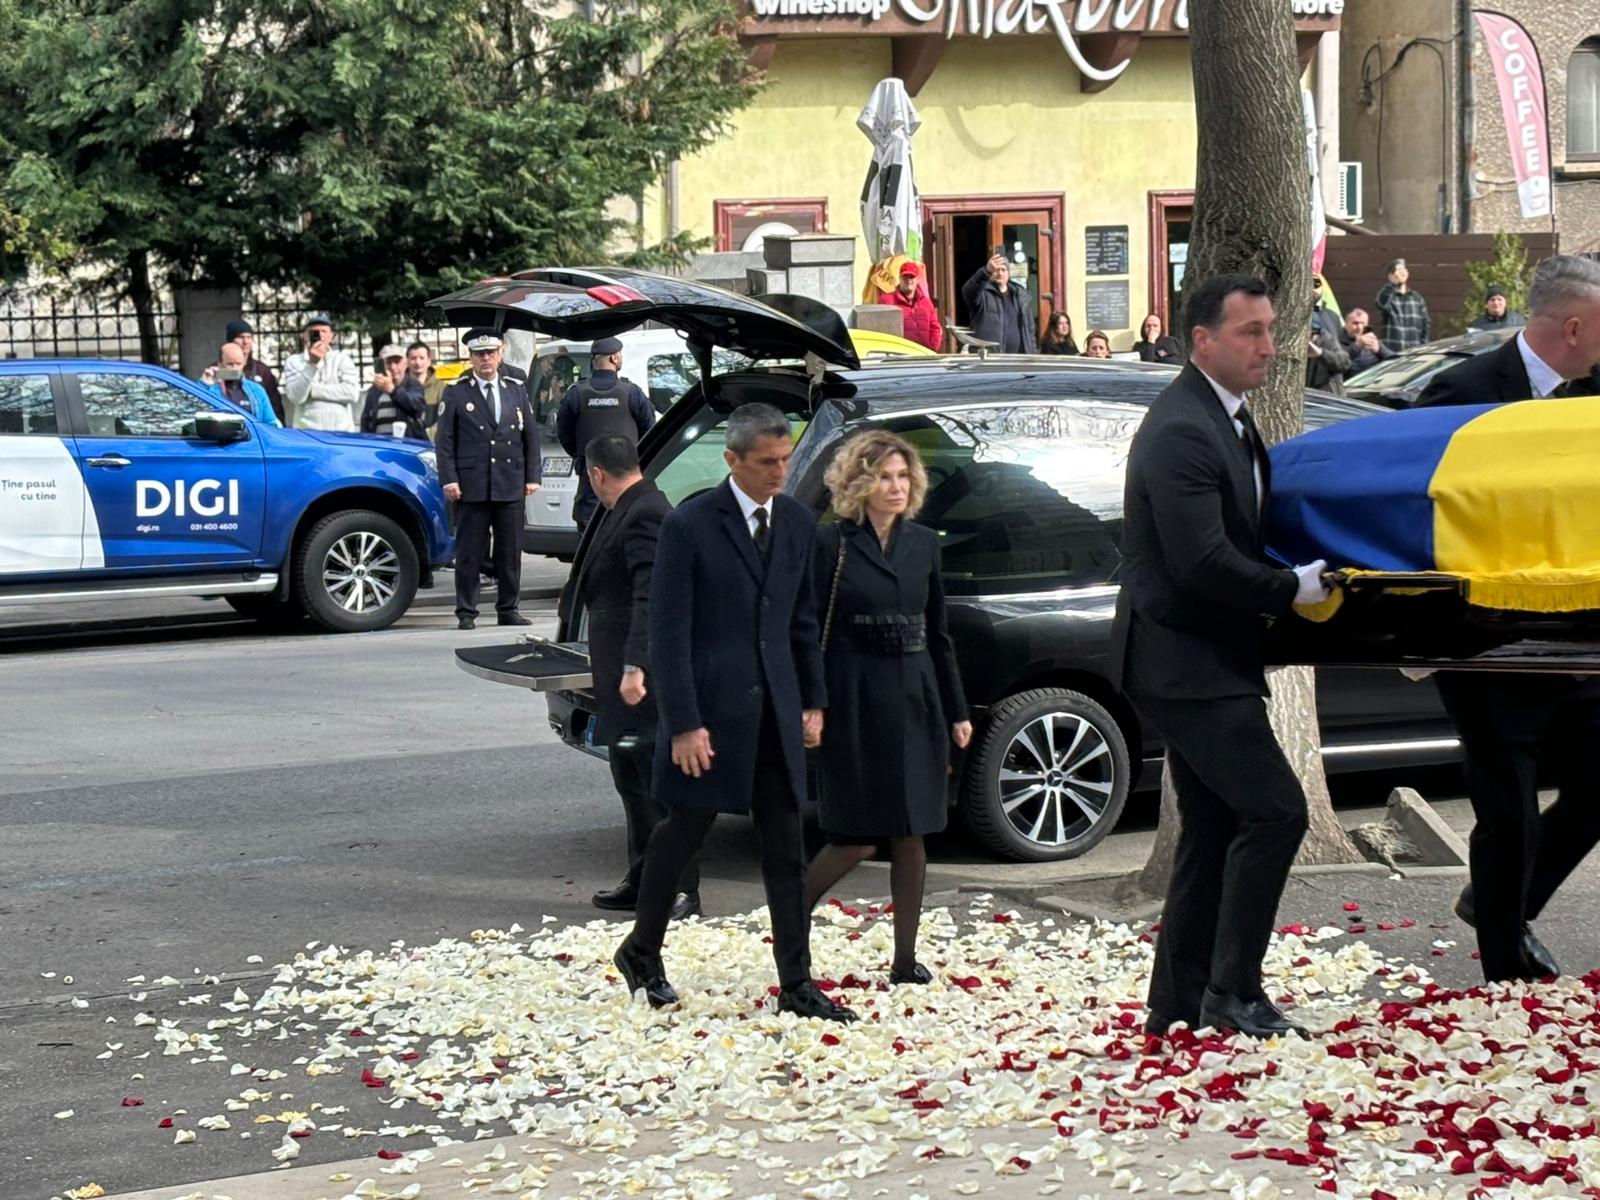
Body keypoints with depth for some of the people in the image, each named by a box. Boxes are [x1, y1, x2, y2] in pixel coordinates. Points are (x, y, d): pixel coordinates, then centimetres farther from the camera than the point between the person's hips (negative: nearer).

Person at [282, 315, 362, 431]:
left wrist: (313, 390, -4)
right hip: (307, 432, -1)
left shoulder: (343, 359, 9)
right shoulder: (294, 361, 8)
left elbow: (353, 393, -6)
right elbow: (295, 396, -6)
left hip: (341, 431, 1)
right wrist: (312, 364, -15)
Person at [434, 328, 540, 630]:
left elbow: (531, 435, 14)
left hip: (511, 488, 3)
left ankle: (508, 610, 14)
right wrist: (449, 479, -9)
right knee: (469, 553, -2)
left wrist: (532, 476, 6)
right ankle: (466, 613, 2)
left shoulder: (517, 391, 13)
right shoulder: (456, 393, 3)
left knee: (510, 553, 6)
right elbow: (445, 440, 0)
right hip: (471, 488, -3)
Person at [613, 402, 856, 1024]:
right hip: (711, 707, -5)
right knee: (683, 833, 8)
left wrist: (813, 701, 11)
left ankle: (797, 985, 10)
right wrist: (683, 725, -15)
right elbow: (669, 633, -12)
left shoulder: (797, 522, 7)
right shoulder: (689, 525, -11)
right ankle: (642, 952, 28)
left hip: (774, 712, 5)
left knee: (786, 852, 5)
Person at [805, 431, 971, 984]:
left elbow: (938, 633, 15)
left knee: (910, 834, 5)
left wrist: (956, 709, 14)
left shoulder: (924, 544, 10)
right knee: (857, 837, -4)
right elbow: (809, 629, -6)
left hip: (914, 699, 5)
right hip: (854, 703, -5)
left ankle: (905, 958, 12)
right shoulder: (832, 543, -4)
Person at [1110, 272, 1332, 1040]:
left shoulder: (1227, 419, 14)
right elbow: (1203, 562, -25)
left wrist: (1289, 583, 6)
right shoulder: (1181, 432, -19)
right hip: (1185, 665, -11)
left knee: (1213, 832, 13)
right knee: (1275, 810, -13)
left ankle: (1176, 1004, 19)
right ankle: (1232, 991, -6)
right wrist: (1293, 589, -14)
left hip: (1204, 663, 11)